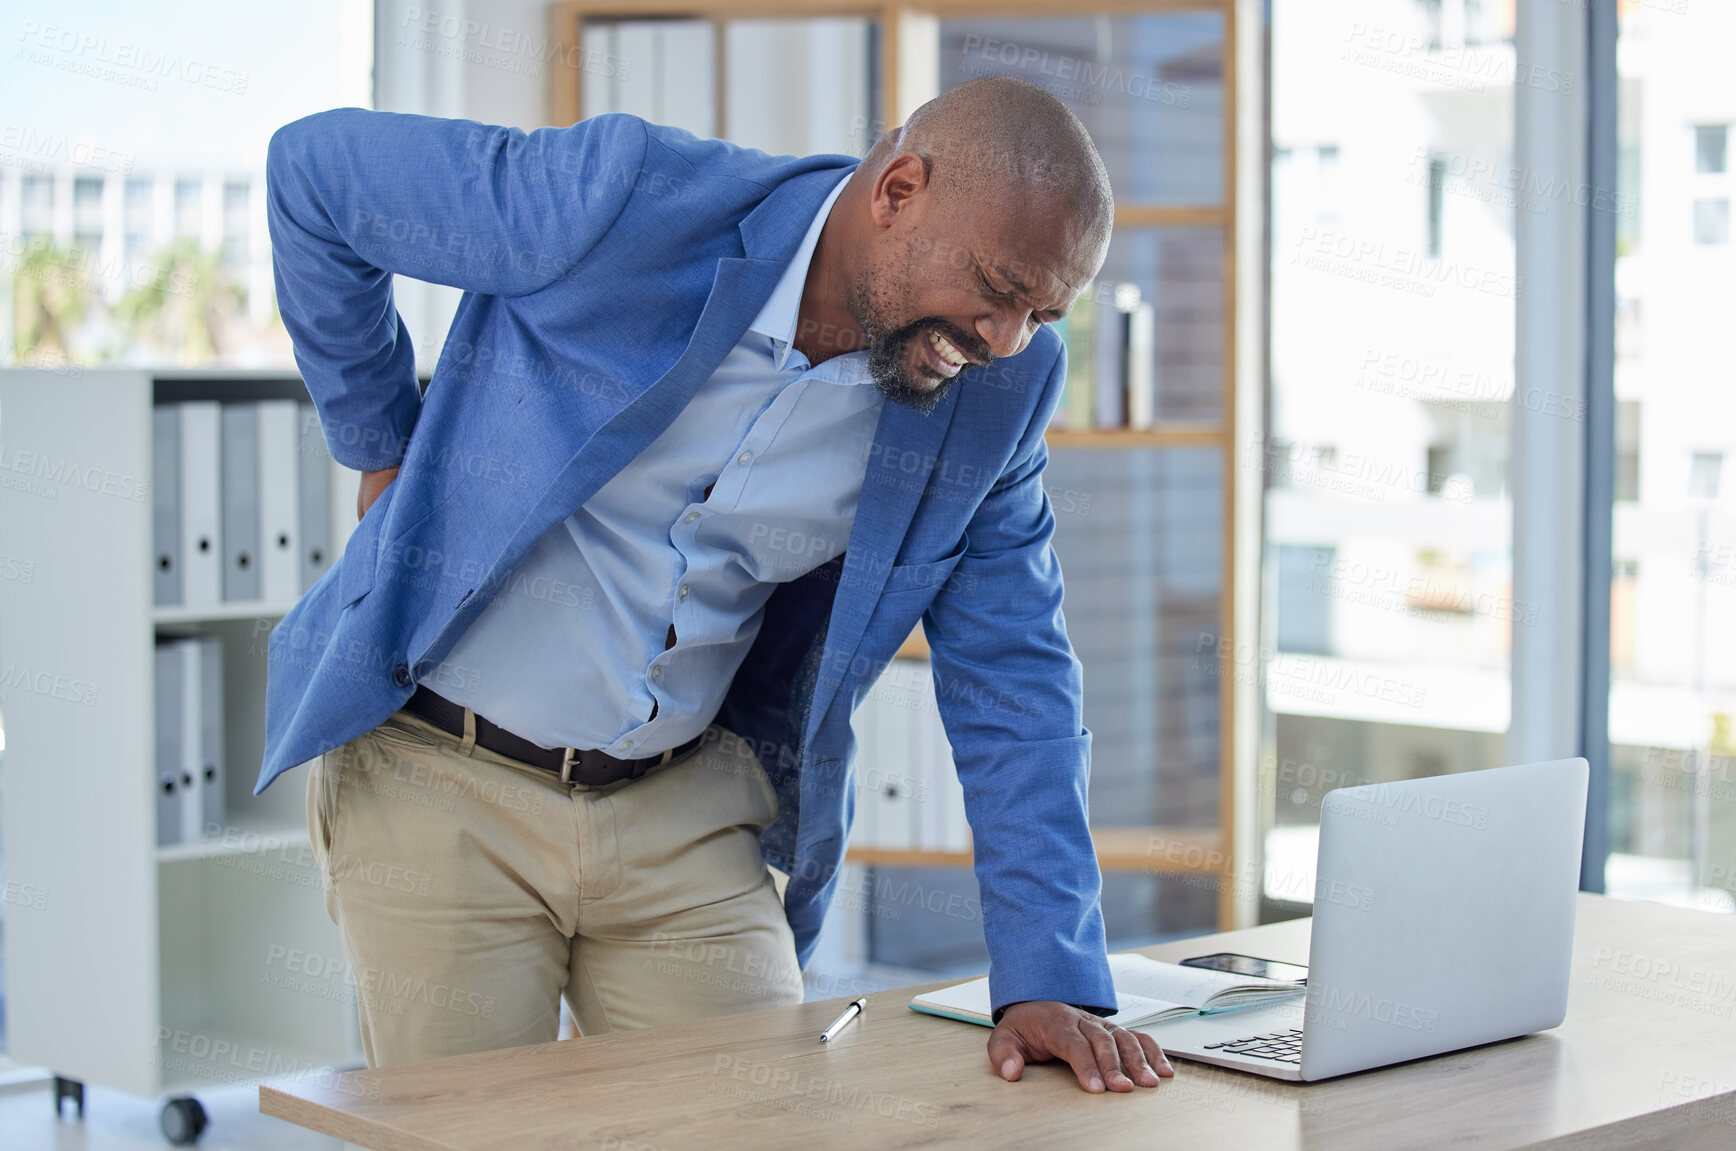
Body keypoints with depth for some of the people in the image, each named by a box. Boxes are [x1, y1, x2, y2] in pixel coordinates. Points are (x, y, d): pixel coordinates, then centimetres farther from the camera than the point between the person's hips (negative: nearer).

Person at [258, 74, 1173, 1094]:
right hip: (438, 779, -3)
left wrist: (1051, 983, -6)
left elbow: (1013, 681, 0)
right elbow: (315, 168, -8)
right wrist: (382, 447, -3)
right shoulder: (631, 198, -21)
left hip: (690, 803, 4)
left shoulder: (999, 388, -6)